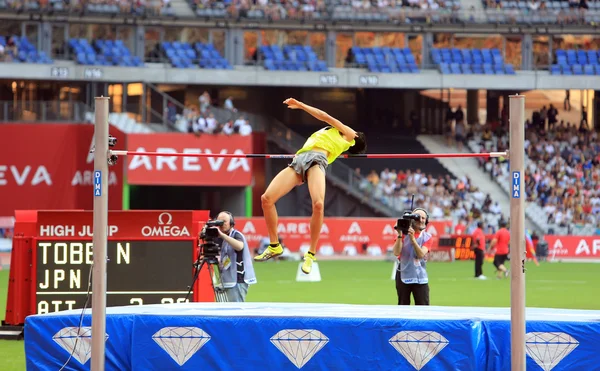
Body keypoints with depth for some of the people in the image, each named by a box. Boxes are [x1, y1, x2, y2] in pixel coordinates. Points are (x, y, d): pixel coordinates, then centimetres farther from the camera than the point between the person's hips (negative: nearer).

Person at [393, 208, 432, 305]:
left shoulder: (427, 237, 3)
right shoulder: (404, 233, 2)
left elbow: (421, 255, -13)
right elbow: (396, 253, -10)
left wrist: (412, 238, -23)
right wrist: (400, 235, -18)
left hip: (420, 277, 0)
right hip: (403, 275, 0)